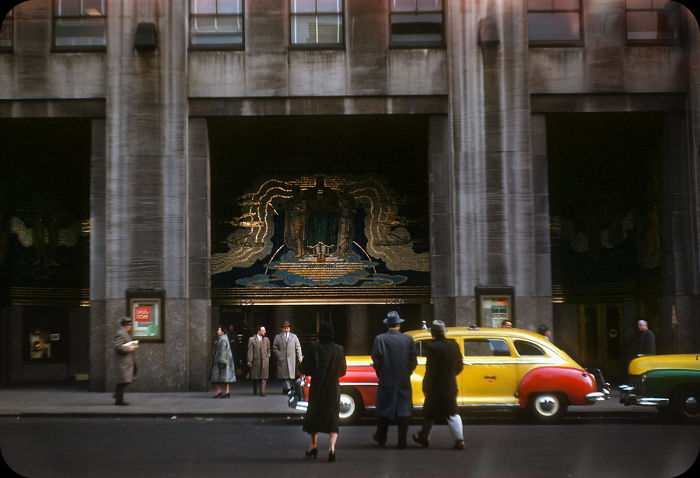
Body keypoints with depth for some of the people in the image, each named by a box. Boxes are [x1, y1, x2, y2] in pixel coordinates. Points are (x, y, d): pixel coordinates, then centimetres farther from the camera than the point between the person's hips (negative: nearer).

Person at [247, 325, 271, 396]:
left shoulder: (266, 339, 12)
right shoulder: (252, 339, 1)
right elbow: (250, 351, -3)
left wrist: (268, 358, 9)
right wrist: (250, 361, -8)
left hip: (264, 361, 2)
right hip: (255, 361, -2)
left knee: (263, 377, -5)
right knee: (255, 377, 7)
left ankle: (262, 391, -4)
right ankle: (255, 391, 22)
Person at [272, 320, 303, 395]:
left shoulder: (294, 337, 15)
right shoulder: (277, 337, 9)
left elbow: (298, 348, 12)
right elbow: (274, 349, 7)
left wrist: (299, 357, 1)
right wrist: (280, 355, -5)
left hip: (291, 360, 2)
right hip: (282, 360, -2)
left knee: (290, 375, -1)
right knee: (285, 376, -13)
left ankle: (285, 390, 7)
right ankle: (288, 388, -18)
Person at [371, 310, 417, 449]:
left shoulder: (379, 339, -8)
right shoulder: (408, 339, -4)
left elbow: (376, 361, -7)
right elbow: (413, 362, -2)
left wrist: (381, 375, 10)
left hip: (386, 381, 0)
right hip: (404, 381, 0)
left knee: (384, 411, 13)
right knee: (403, 410, 6)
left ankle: (381, 438, 25)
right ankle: (402, 441, 6)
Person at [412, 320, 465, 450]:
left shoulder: (432, 347, -17)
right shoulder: (454, 345, 1)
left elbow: (430, 370, -17)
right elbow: (459, 367, 9)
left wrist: (425, 388, -9)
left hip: (436, 387, -5)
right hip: (451, 386, 5)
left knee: (429, 414, 11)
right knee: (452, 413, 7)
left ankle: (424, 437, 24)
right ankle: (459, 440, -2)